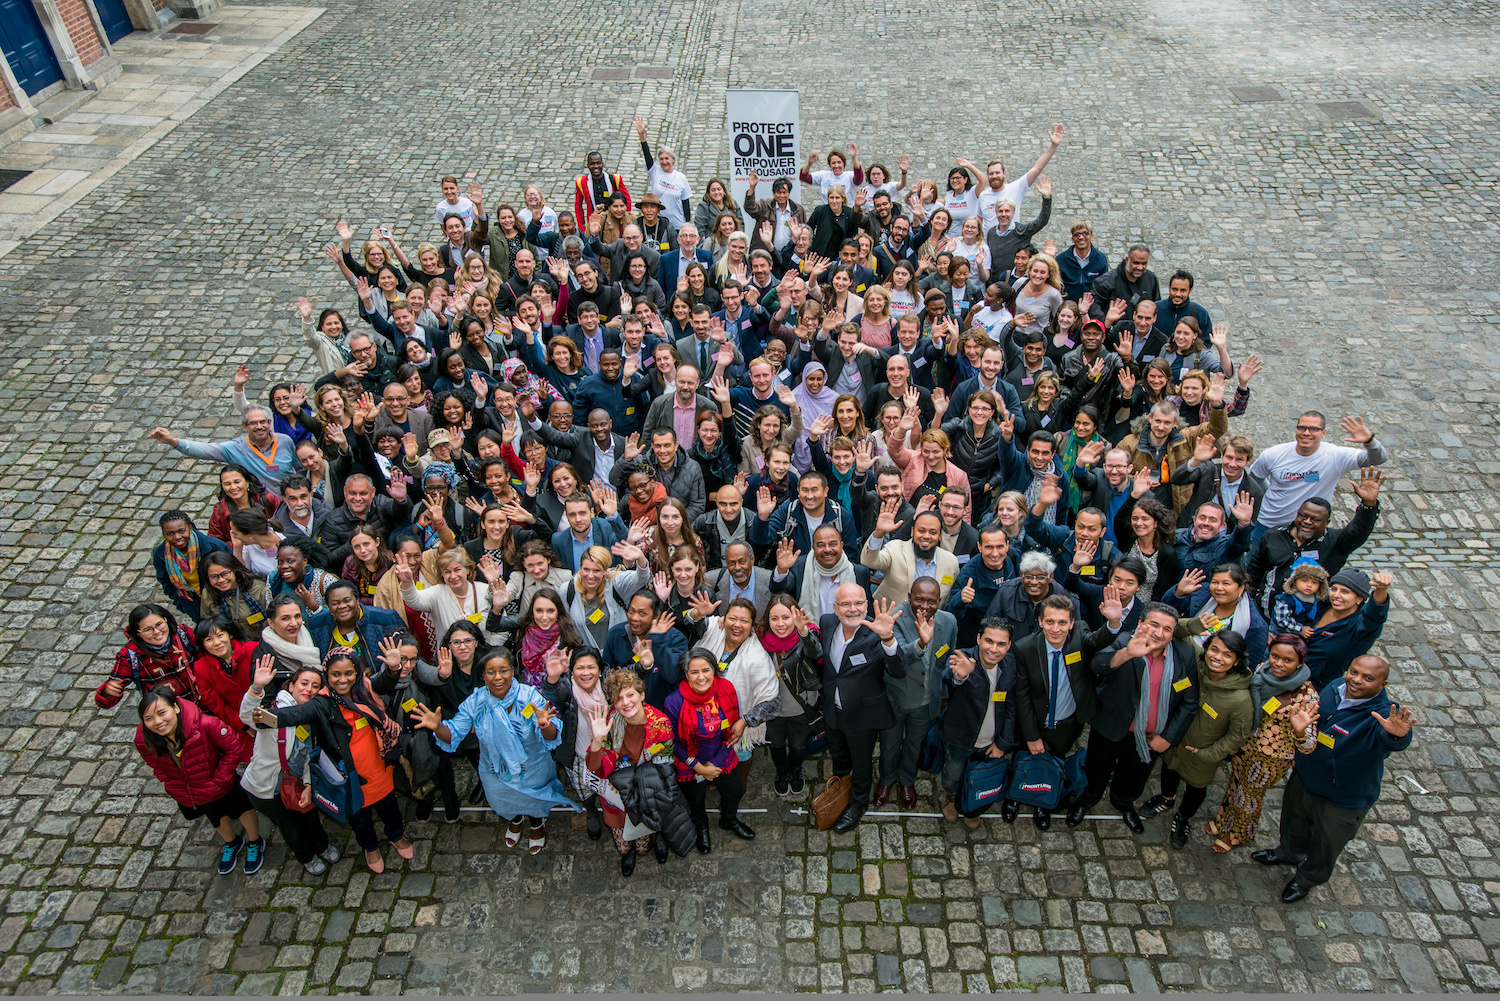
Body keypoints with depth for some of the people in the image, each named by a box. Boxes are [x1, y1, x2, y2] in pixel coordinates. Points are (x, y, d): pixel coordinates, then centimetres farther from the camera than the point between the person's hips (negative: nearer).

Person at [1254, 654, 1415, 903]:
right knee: (1294, 823, 32)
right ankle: (1289, 852, 63)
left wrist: (1397, 735, -80)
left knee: (1325, 846, 22)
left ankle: (1307, 878, 52)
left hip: (1342, 801, -5)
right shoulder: (1333, 689, -15)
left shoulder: (1383, 715, -33)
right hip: (1303, 780, 5)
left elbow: (1392, 741, -56)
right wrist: (1301, 730, -22)